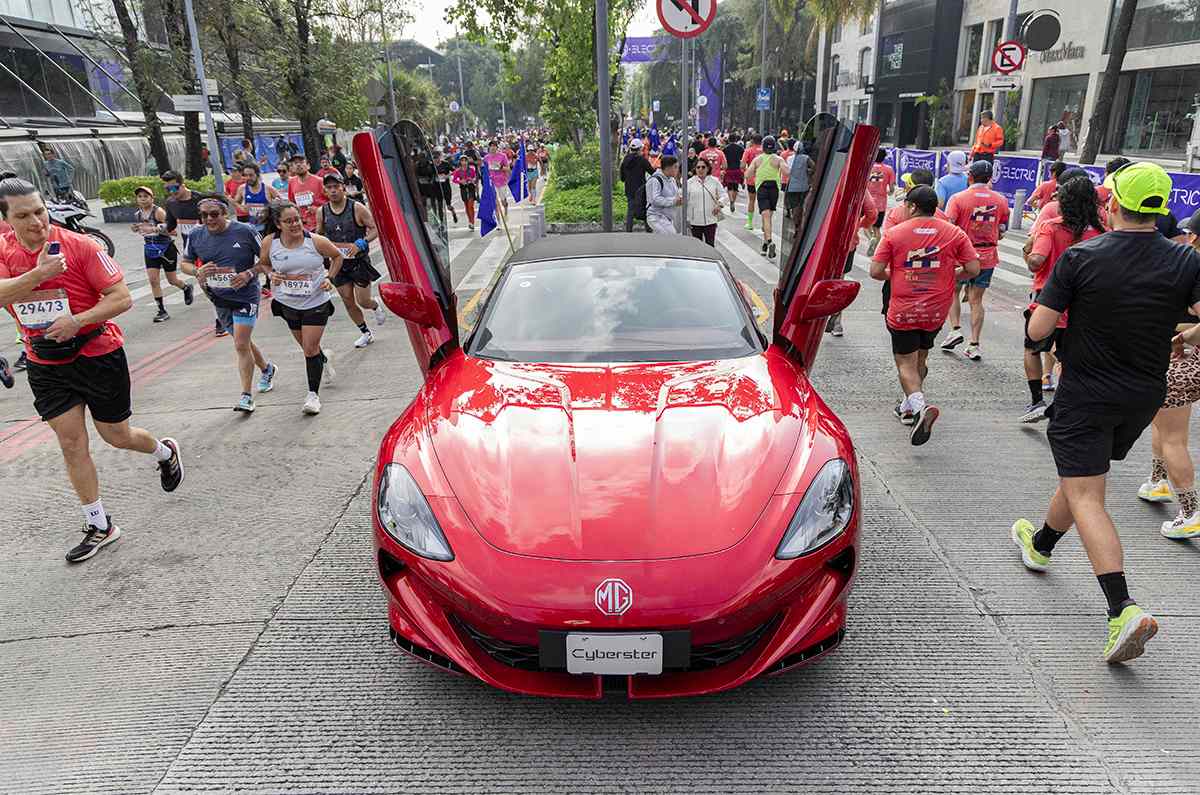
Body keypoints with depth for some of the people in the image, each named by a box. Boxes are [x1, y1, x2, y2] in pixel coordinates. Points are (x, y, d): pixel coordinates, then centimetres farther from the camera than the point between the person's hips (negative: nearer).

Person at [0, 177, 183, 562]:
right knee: (71, 443, 4)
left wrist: (77, 320, -27)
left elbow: (122, 298, -17)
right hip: (45, 364, 4)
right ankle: (99, 527, 15)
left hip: (97, 354, -4)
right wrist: (37, 274, -30)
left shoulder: (79, 245, -14)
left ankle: (165, 452, 43)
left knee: (117, 436, 8)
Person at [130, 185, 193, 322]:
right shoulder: (137, 214, 4)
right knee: (153, 280, -7)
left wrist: (153, 229, -34)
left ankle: (187, 288, 43)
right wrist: (137, 228, 3)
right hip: (150, 249, 5)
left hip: (166, 248, -5)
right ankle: (162, 311, 0)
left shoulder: (158, 211, -15)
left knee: (172, 280, 8)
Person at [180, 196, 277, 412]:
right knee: (242, 342, 18)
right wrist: (198, 271, -11)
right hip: (219, 298, 5)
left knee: (241, 345, -11)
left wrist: (249, 273, -19)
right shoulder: (195, 237, 0)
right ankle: (267, 369, 44)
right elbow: (185, 263, 11)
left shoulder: (245, 231, -12)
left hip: (245, 295, -5)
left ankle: (246, 396, -3)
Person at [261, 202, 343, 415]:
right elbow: (263, 264, 10)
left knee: (310, 349, -7)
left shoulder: (316, 241, -14)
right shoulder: (269, 242, -9)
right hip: (287, 303, 3)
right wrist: (271, 275, -11)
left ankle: (313, 394, 6)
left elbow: (337, 256, 3)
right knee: (306, 347, 17)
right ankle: (325, 358, 52)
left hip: (316, 302, -3)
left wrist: (330, 278, -8)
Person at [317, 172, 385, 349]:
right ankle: (365, 333, 24)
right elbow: (319, 235, 14)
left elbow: (376, 229, -13)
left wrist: (360, 244, -26)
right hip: (338, 262, 4)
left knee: (363, 301, -3)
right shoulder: (322, 212, 0)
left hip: (359, 260, -4)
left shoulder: (357, 208, -13)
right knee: (348, 301, 7)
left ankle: (377, 306, 34)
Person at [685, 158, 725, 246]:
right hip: (695, 222, 0)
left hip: (710, 221, 0)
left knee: (710, 245, 0)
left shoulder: (715, 181, 5)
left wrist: (720, 204, -13)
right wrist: (686, 219, -2)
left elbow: (723, 195, 10)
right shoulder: (690, 183, 2)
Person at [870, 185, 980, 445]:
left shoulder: (894, 233, -8)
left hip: (903, 311, -3)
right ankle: (908, 406, 32)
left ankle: (919, 406, -20)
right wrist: (949, 275, 15)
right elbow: (973, 270, -4)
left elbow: (875, 272, -11)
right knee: (921, 357, 22)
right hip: (937, 311, 3)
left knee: (906, 364, 4)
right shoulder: (955, 233, -1)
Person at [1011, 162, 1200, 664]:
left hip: (1085, 395, -5)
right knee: (1085, 477, 24)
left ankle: (1123, 610, -17)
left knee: (1086, 499, -4)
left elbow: (1037, 330, -15)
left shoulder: (1080, 258, -14)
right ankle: (1040, 545, 46)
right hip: (1144, 396, 5)